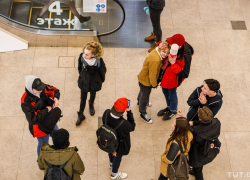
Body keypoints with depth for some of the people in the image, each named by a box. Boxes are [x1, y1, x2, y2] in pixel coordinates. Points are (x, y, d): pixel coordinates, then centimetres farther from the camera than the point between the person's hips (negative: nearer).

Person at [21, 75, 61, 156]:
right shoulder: (25, 102, -35)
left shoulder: (42, 88, -19)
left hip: (51, 121, 6)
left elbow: (54, 90, -1)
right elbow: (33, 119, -37)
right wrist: (47, 109, -30)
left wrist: (56, 98, -23)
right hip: (40, 127, -6)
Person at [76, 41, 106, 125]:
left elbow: (103, 71, -13)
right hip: (84, 82, 1)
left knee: (93, 95, 30)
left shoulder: (99, 61, -35)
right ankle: (80, 115, 40)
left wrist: (101, 80, 3)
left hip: (94, 83, -1)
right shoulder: (81, 56, -28)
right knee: (83, 99, 18)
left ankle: (91, 104, 64)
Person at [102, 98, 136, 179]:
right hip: (118, 143, -5)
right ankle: (114, 174, 55)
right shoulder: (124, 124, -47)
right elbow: (132, 127, -23)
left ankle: (111, 164, 70)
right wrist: (129, 112, -28)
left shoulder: (106, 113, -33)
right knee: (118, 156, 26)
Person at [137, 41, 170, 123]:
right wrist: (154, 84, -12)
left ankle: (140, 102, 66)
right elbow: (152, 75, -29)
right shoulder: (155, 60, -40)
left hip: (143, 78, 9)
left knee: (143, 91, 36)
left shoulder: (157, 52, -10)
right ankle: (143, 113, 36)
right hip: (145, 81, -9)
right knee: (145, 96, 13)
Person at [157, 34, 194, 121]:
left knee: (172, 95, 20)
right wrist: (161, 44, -21)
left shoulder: (186, 57, -37)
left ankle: (173, 111, 52)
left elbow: (184, 74, -32)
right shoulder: (173, 46, -19)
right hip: (165, 73, 7)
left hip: (173, 79, -7)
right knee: (165, 91, 30)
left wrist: (173, 64, -40)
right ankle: (169, 107, 59)